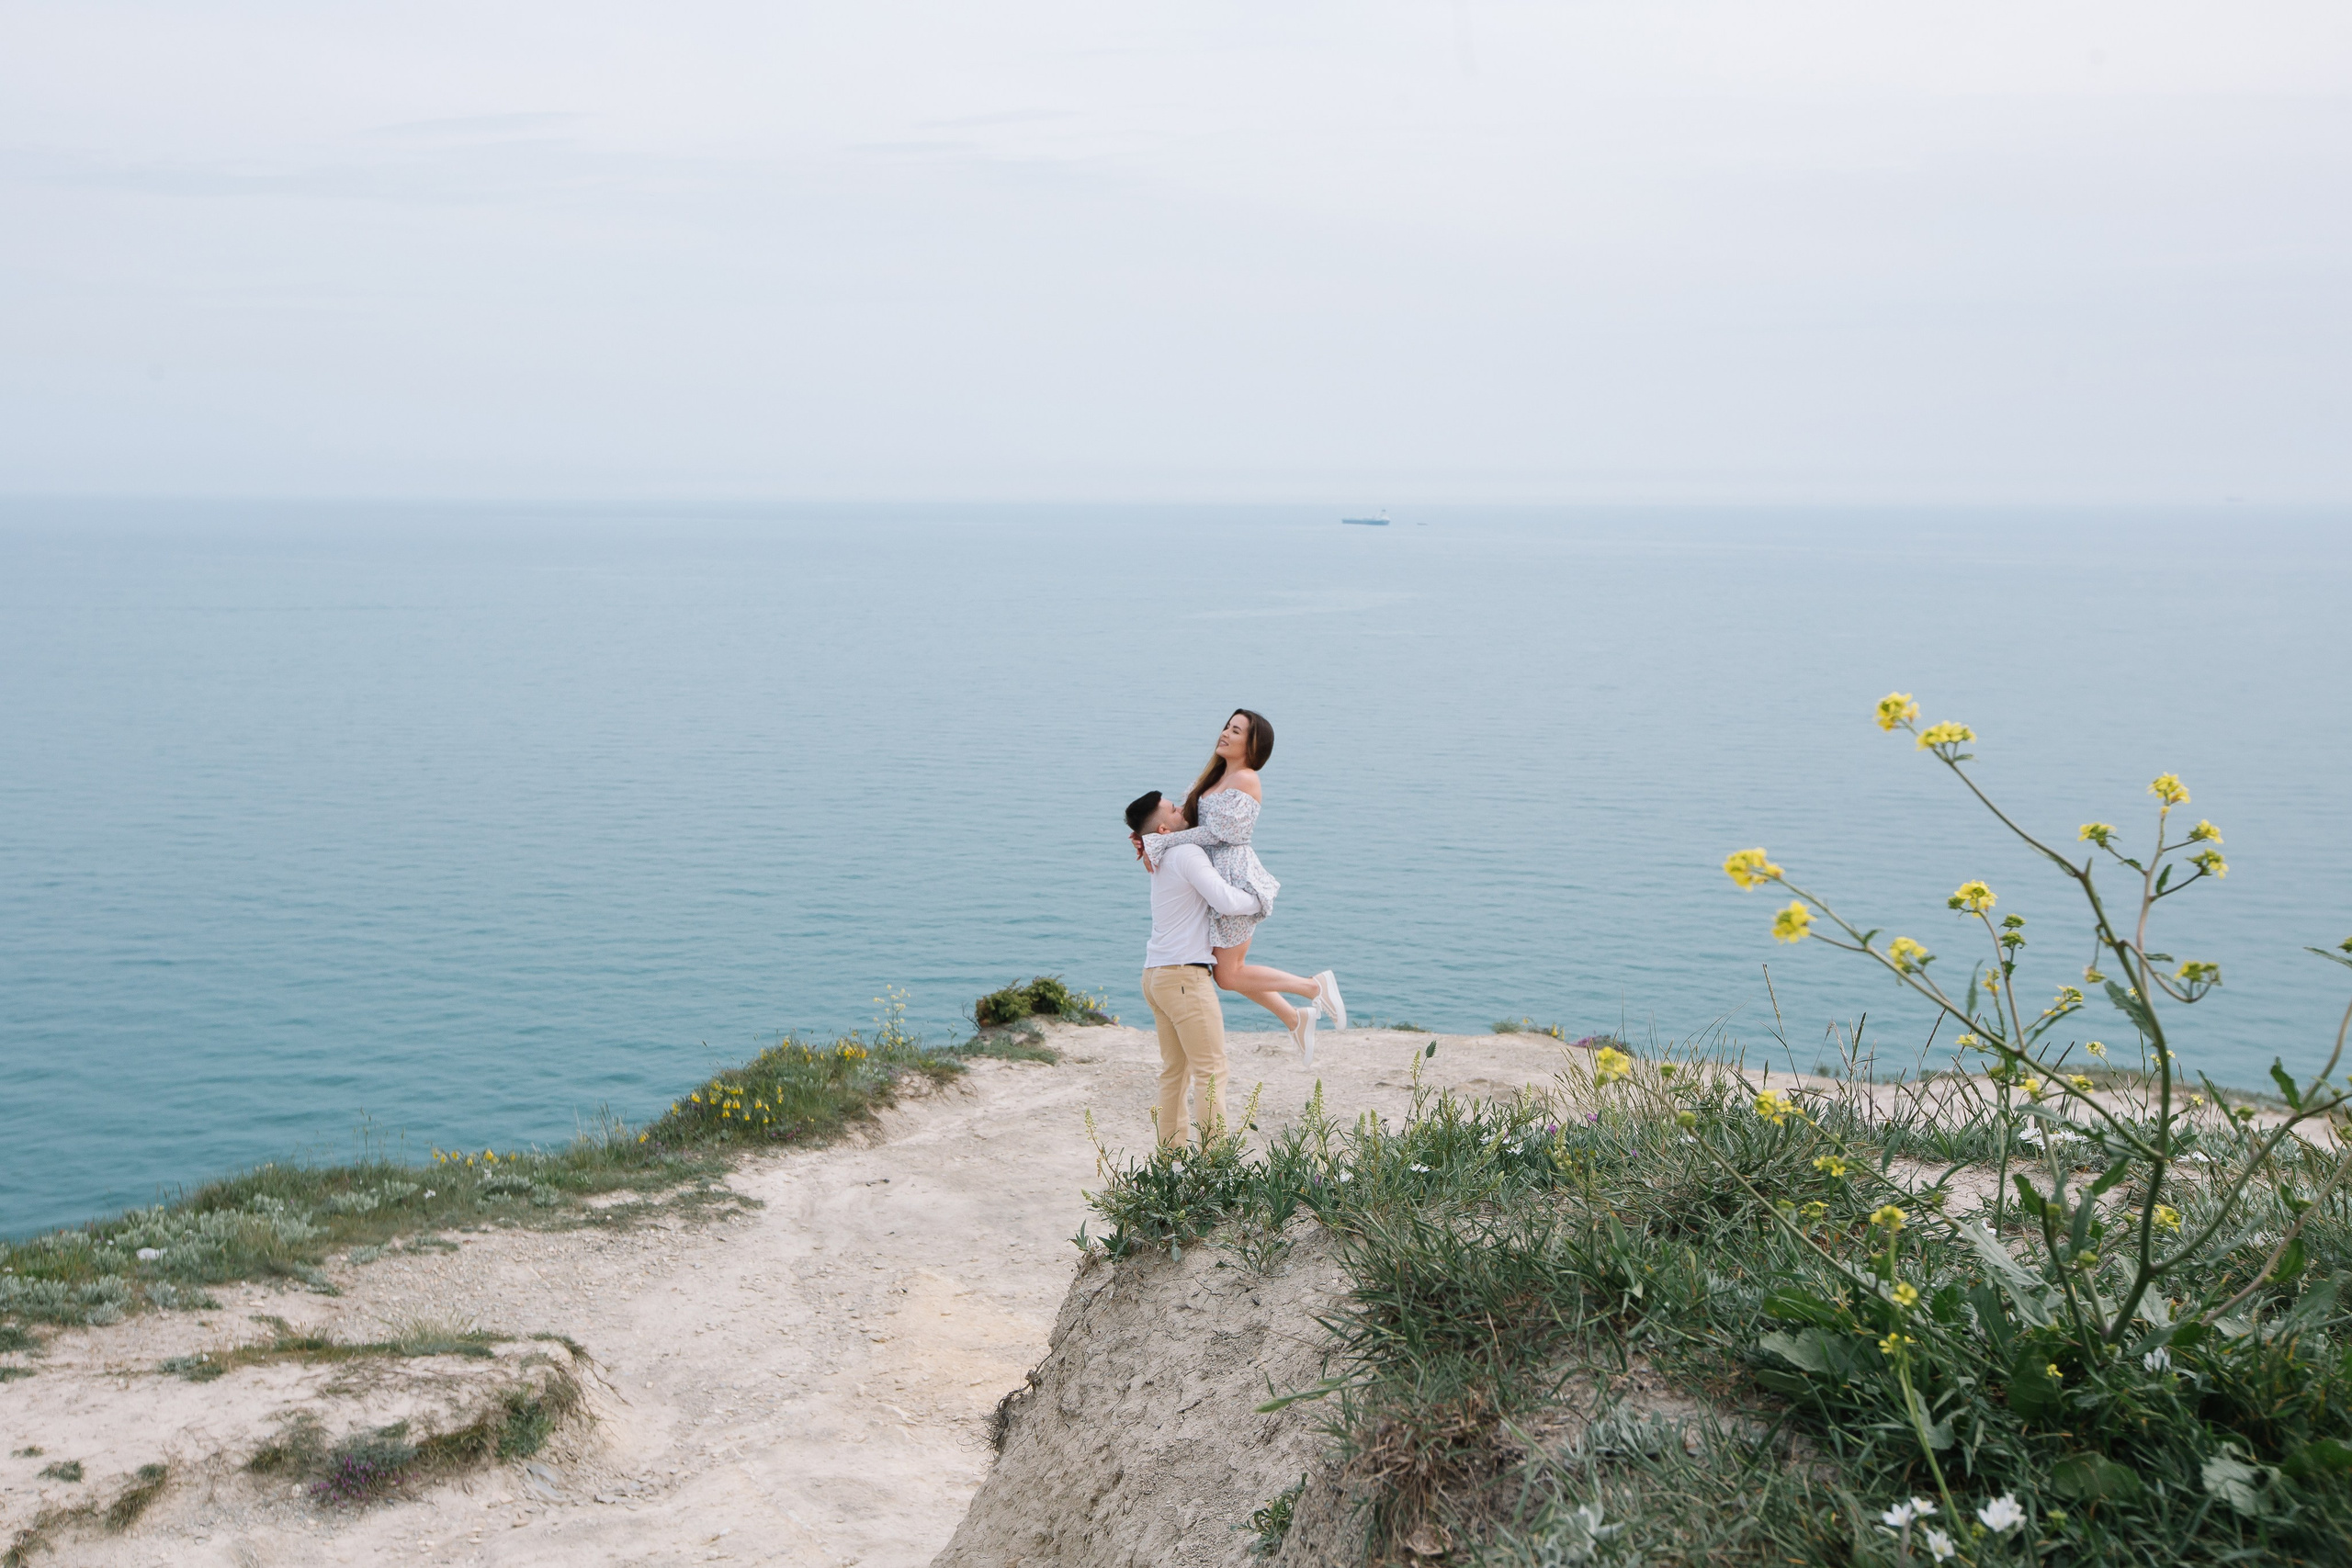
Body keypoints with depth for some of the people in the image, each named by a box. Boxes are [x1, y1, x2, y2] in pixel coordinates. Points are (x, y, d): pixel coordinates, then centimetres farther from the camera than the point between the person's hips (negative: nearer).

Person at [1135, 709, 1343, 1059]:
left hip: (1235, 875, -10)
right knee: (1232, 969, 14)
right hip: (1218, 875, 10)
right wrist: (1150, 838, -2)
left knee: (1228, 975, -3)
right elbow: (1190, 823, 14)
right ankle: (1296, 1020, 24)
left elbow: (1214, 833, -19)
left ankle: (1314, 987, 3)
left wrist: (1158, 844, -16)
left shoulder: (1244, 780, -14)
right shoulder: (1218, 777, 16)